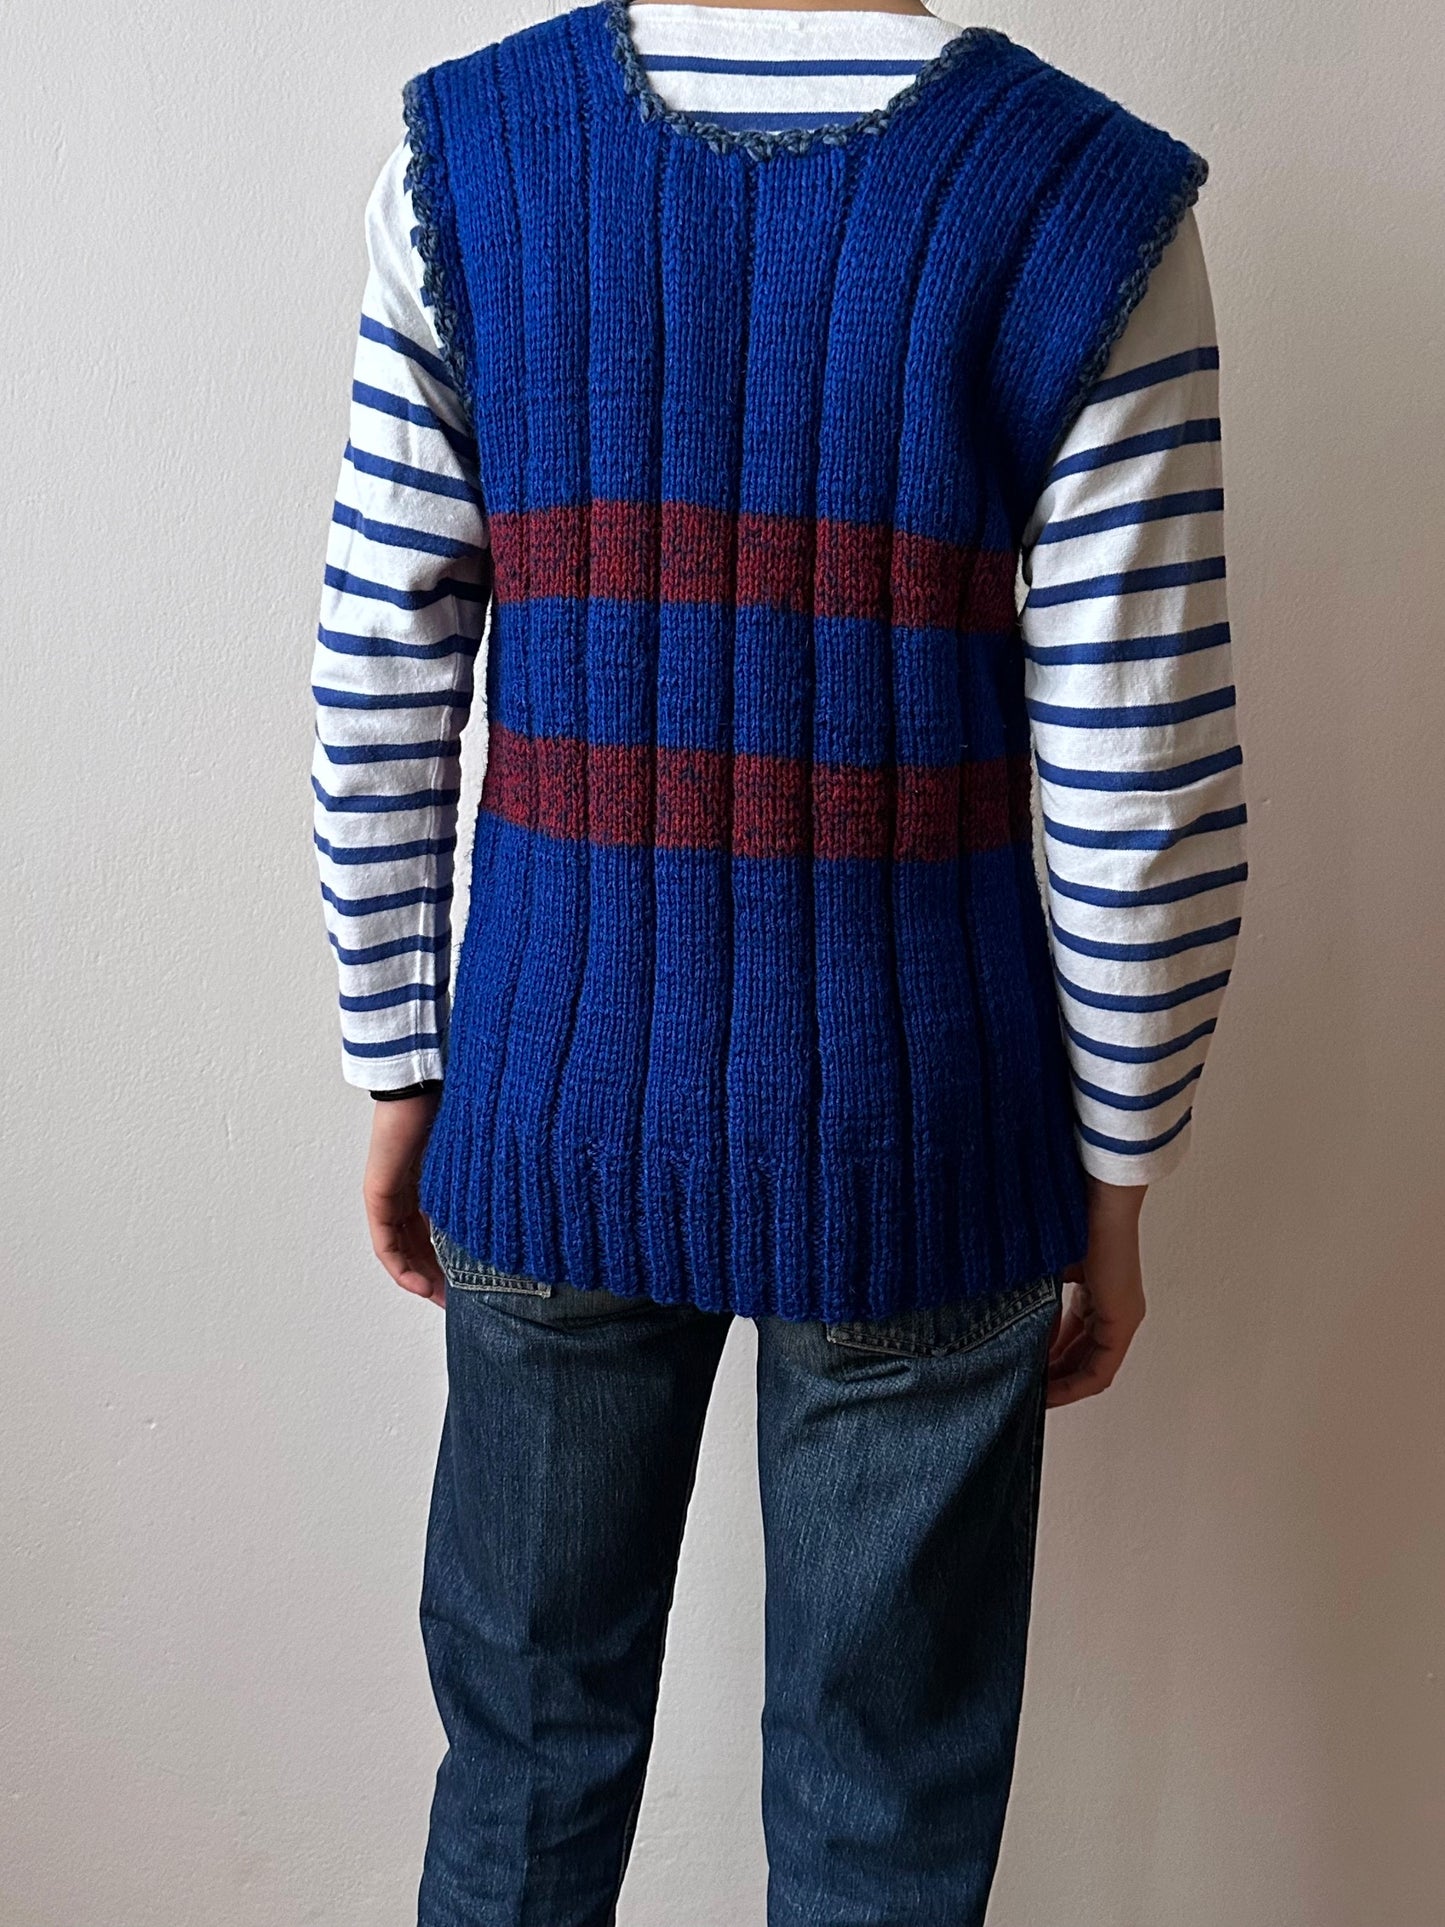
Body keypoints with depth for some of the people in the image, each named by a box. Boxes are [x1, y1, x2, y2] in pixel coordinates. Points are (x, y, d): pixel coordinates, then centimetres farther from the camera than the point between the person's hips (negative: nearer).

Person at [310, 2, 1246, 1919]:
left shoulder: (463, 160, -3)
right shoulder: (1092, 207, -9)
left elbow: (379, 701, -2)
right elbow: (1138, 806, -10)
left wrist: (398, 1068, 10)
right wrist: (1115, 1188, 3)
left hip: (551, 1116, 3)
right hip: (915, 1151, -2)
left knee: (526, 1751, 24)